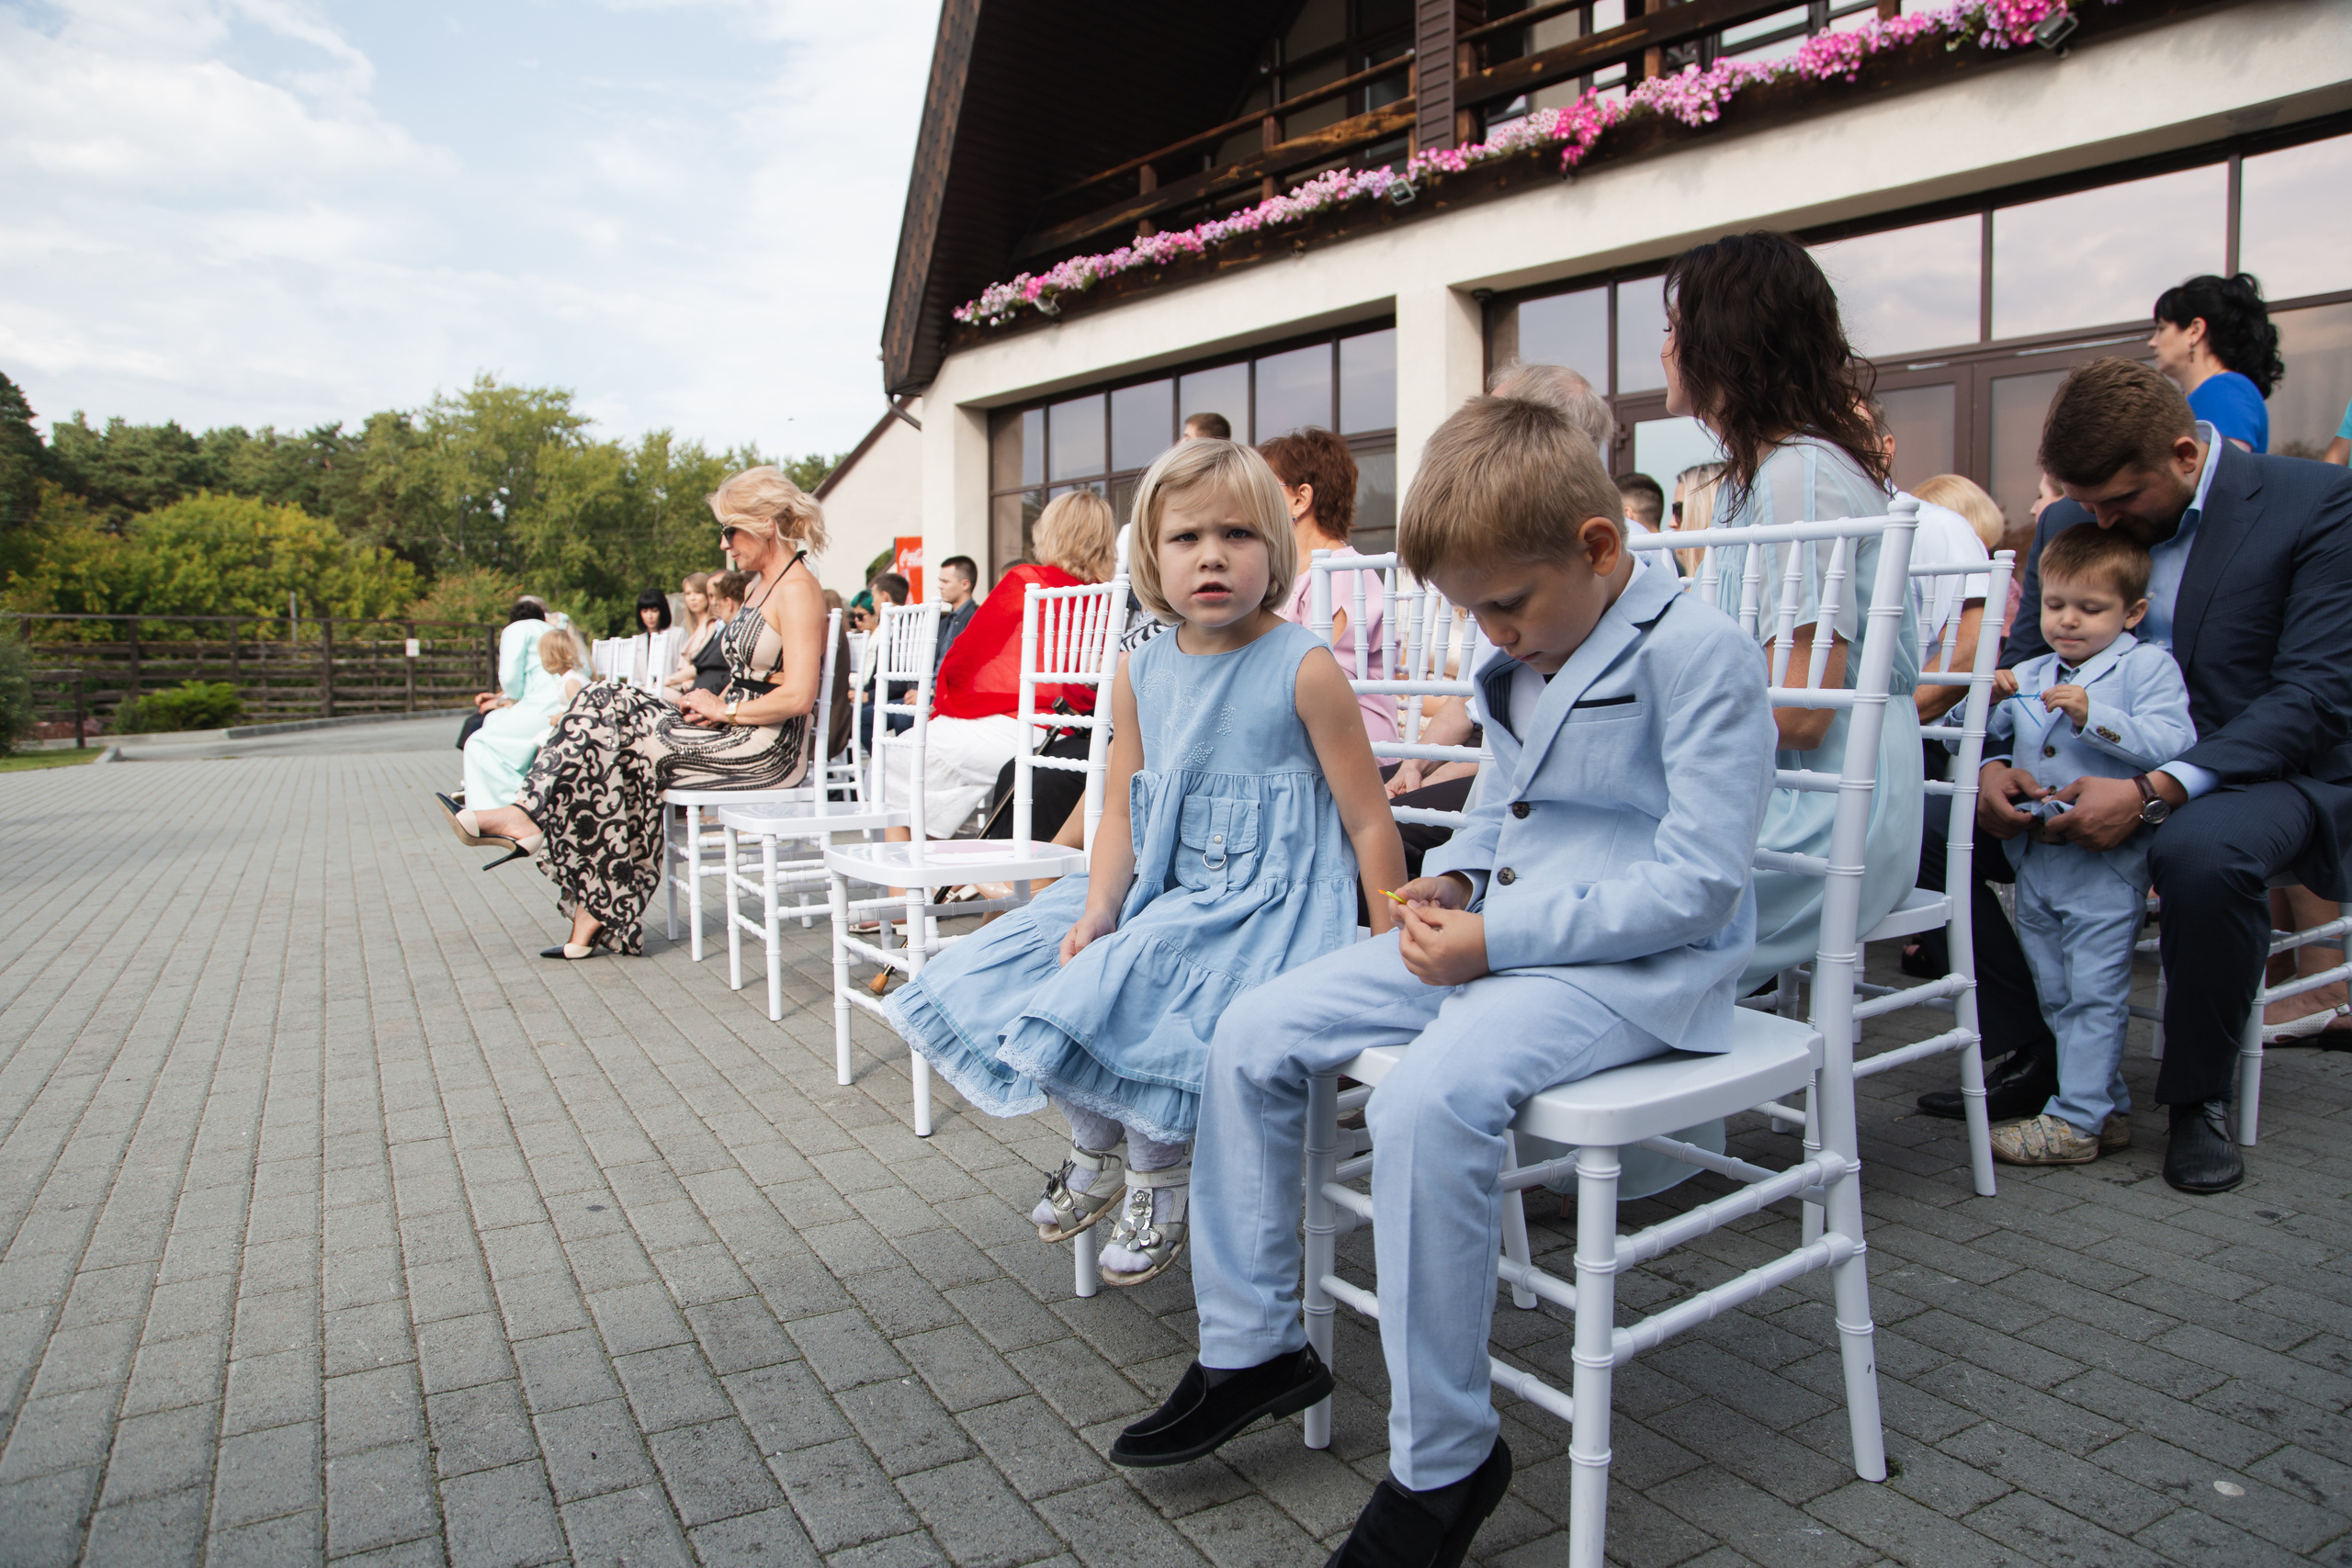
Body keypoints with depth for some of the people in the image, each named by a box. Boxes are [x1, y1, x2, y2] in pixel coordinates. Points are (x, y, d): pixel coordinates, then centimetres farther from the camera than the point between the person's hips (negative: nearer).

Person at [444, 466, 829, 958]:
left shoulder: (797, 589, -13)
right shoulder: (759, 586, 18)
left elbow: (797, 696, -21)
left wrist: (724, 711, -11)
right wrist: (710, 702, 3)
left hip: (768, 749, -9)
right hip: (735, 733, 9)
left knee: (618, 740, -14)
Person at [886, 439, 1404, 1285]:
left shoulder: (1304, 667, -12)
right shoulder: (1140, 673, 5)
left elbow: (1369, 820, -10)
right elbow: (1122, 810, 7)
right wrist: (1098, 909, -10)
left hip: (1268, 901, -6)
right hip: (1161, 891, 7)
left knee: (1124, 997, -26)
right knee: (1002, 970, -1)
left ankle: (1159, 1185, 3)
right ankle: (1096, 1153, 21)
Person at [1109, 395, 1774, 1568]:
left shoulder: (1697, 651, -14)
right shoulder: (1519, 660, 12)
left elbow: (1699, 881, -20)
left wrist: (1497, 936, -22)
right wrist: (1453, 877, 5)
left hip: (1639, 963, -9)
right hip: (1498, 934, 9)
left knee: (1428, 1098, -34)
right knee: (1252, 1035, -1)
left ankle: (1443, 1462, -13)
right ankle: (1250, 1345, 13)